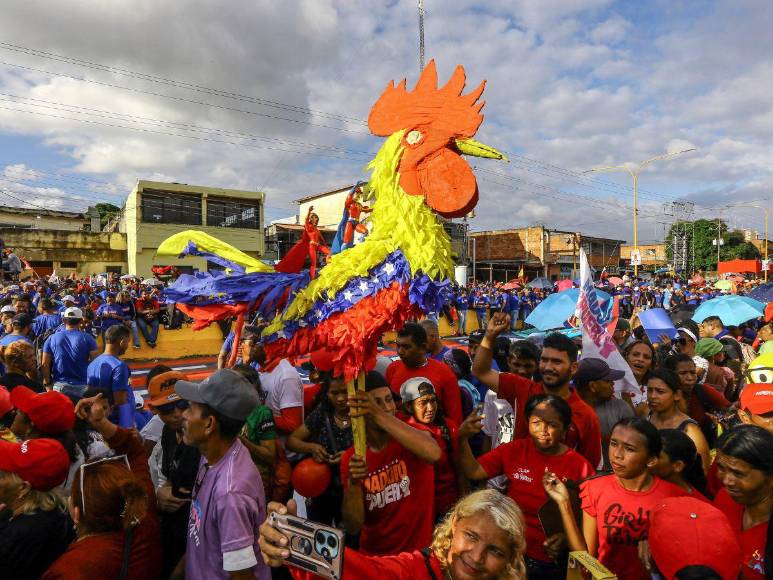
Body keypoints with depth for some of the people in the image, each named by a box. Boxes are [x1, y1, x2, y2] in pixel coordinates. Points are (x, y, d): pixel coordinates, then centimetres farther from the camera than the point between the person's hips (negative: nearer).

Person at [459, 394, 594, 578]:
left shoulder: (580, 466, -10)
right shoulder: (513, 450, -3)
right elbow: (473, 472, -9)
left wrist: (567, 538, -17)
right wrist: (463, 439, -22)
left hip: (551, 561, -1)